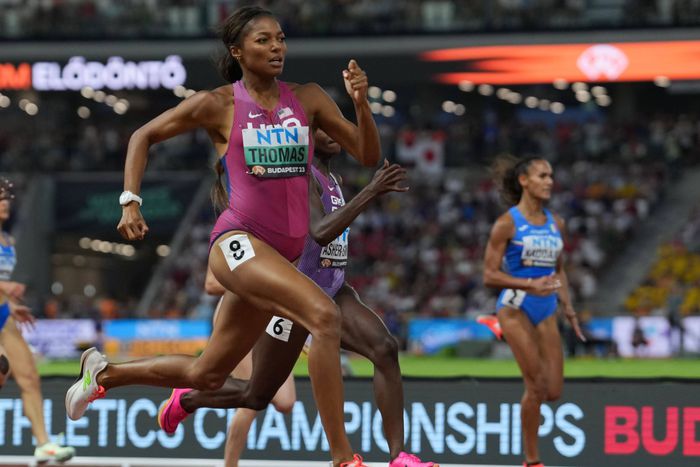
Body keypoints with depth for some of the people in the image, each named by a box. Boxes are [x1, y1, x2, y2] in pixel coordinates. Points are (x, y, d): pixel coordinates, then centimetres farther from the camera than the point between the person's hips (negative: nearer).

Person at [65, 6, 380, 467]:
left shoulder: (307, 99, 9)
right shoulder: (218, 105, 0)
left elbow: (368, 155, 6)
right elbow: (143, 136, 11)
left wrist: (361, 102, -10)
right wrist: (130, 201, 1)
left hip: (283, 253, 6)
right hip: (239, 241, -6)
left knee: (206, 375, 15)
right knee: (325, 315, -30)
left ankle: (104, 372, 41)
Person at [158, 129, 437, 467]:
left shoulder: (330, 179, 13)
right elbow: (320, 233, -32)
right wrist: (371, 192, -36)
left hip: (333, 292, 8)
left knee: (385, 349, -20)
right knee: (257, 396, 7)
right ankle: (186, 400, 37)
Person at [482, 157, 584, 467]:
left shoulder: (556, 224, 10)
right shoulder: (507, 223, -7)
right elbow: (489, 276, -9)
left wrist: (568, 307, 10)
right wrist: (530, 284, -20)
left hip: (546, 312, 5)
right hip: (515, 307, -5)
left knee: (553, 391, -2)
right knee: (537, 385, -12)